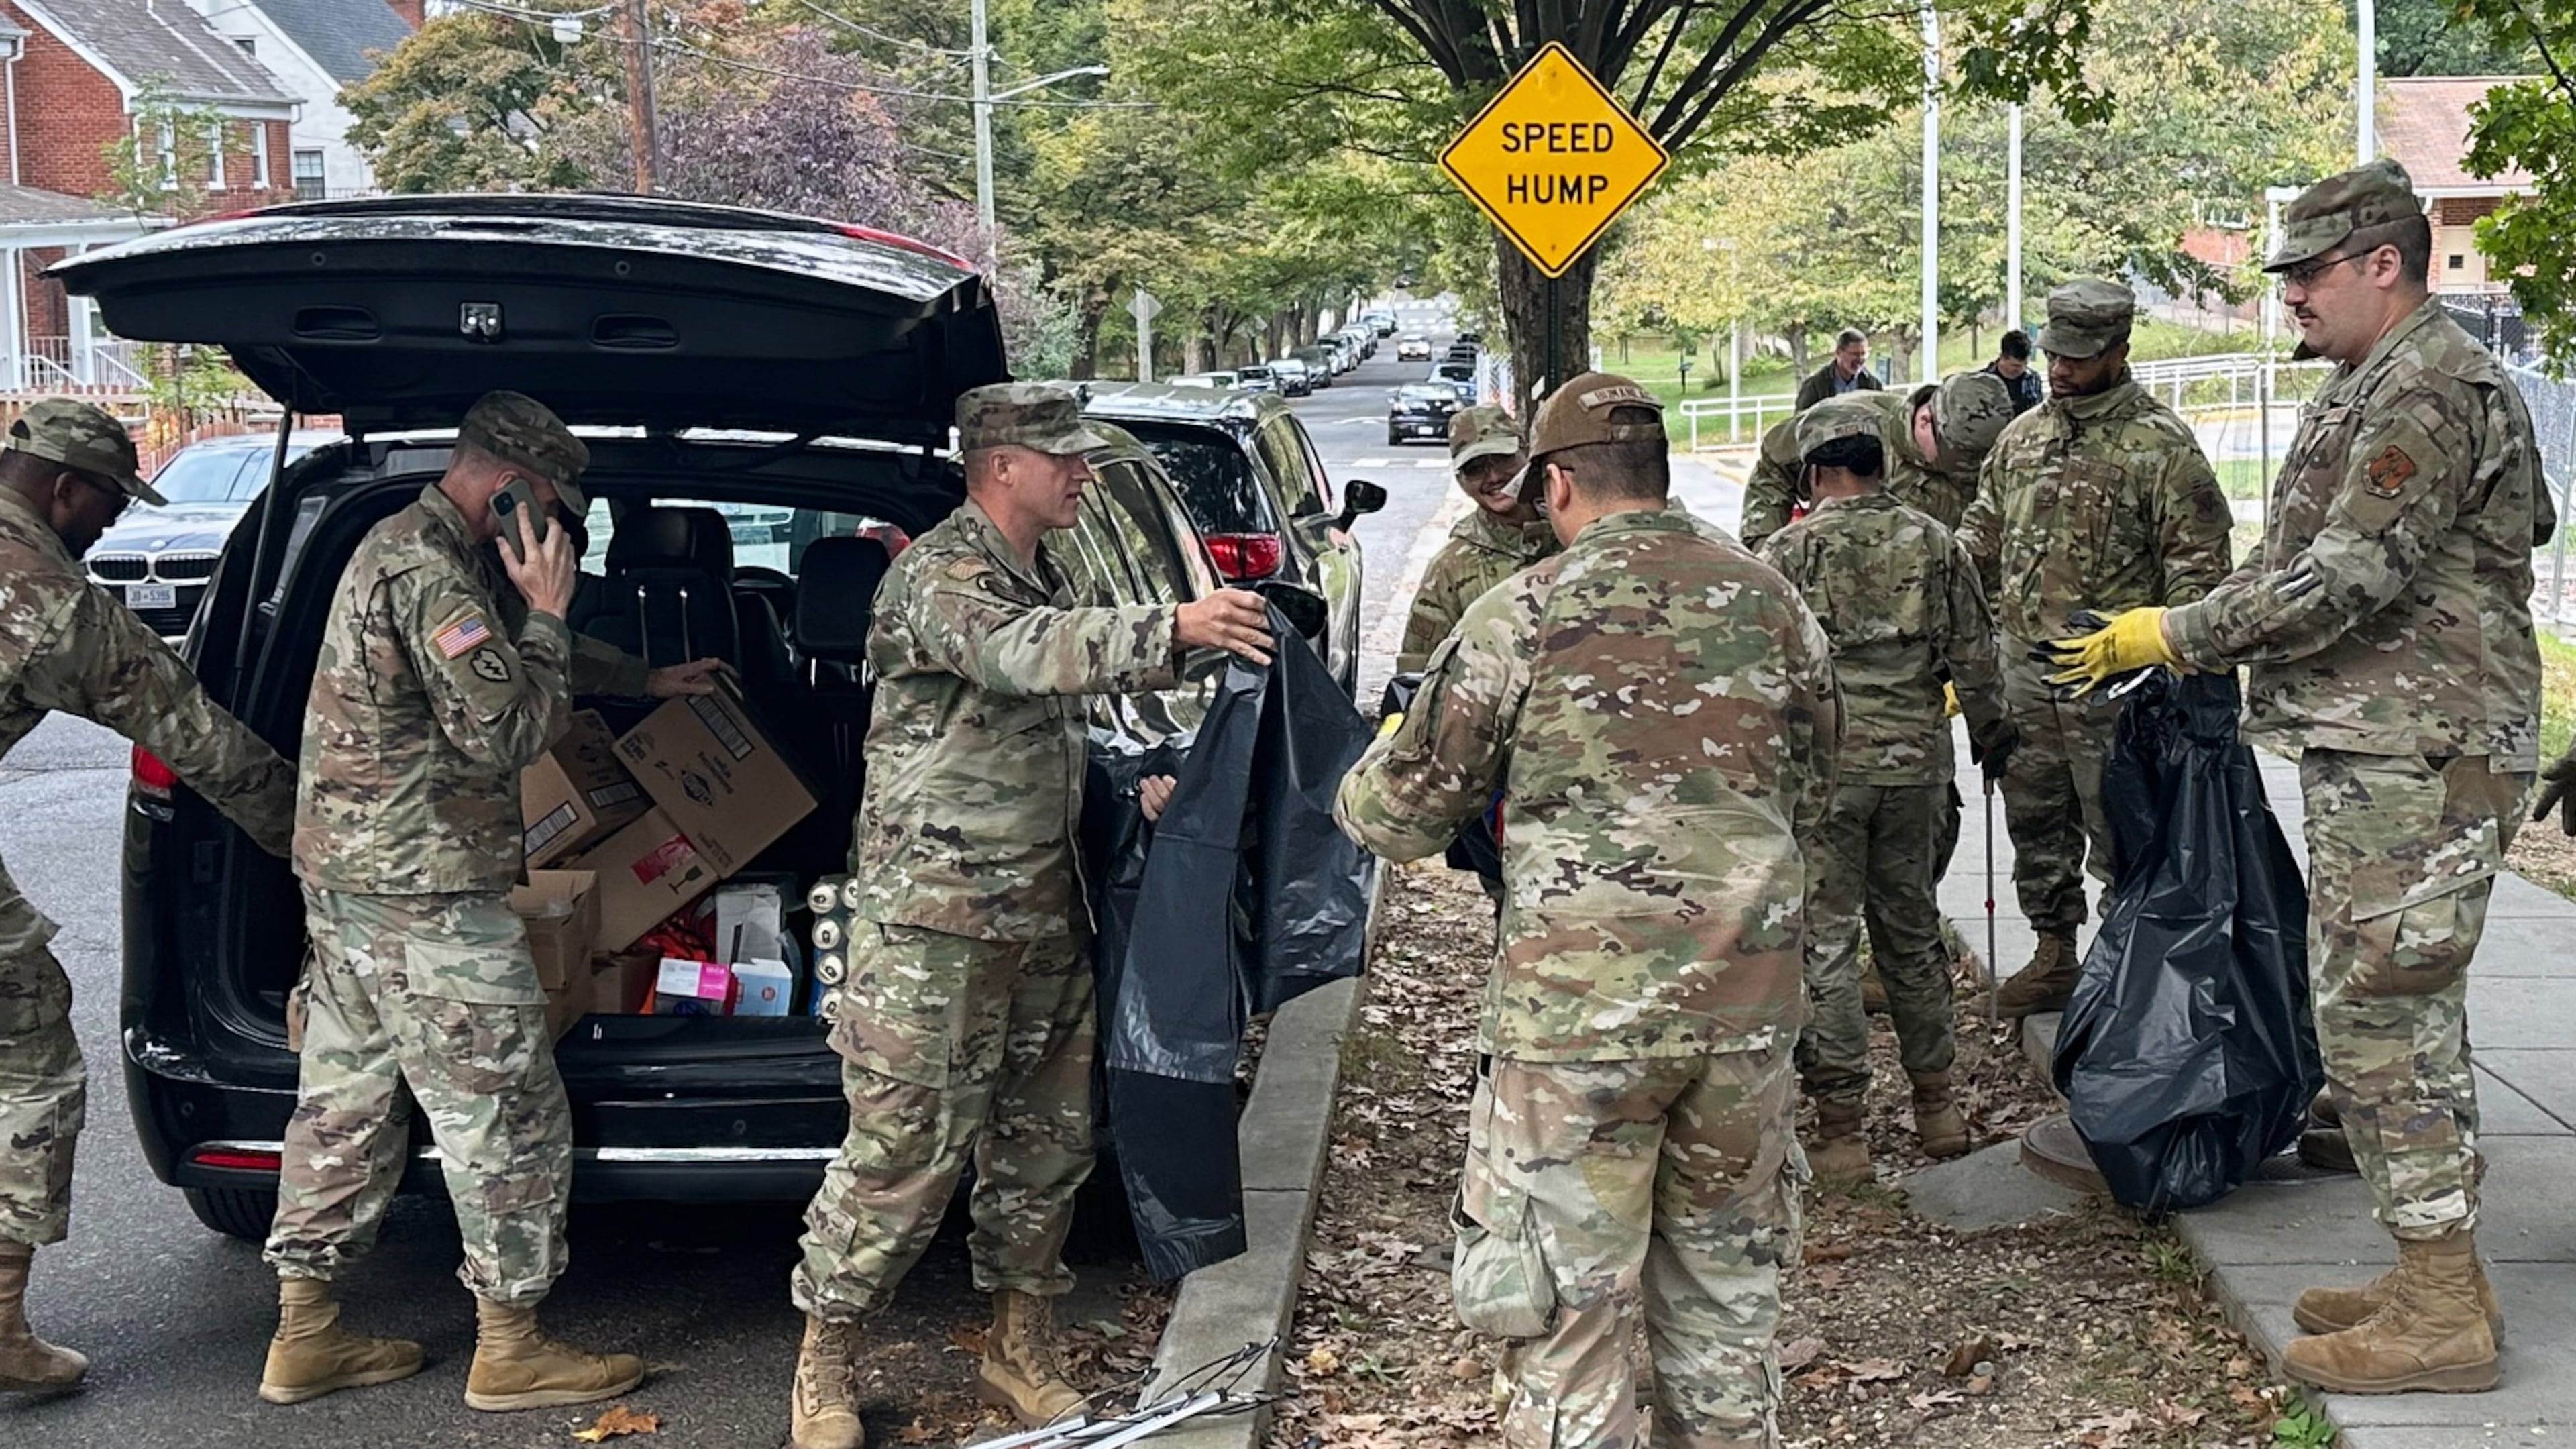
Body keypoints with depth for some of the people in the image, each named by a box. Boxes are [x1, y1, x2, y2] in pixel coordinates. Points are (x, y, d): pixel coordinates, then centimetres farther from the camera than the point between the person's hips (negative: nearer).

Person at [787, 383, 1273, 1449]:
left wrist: (1129, 789, 14)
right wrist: (1170, 632, -47)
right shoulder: (936, 576, -14)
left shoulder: (1043, 578, 15)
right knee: (904, 1150, -4)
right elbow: (1023, 654, -35)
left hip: (1044, 913, 9)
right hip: (938, 917, -9)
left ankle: (1019, 1351, 27)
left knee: (1045, 1142, 13)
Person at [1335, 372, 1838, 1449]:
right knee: (1724, 1296, 19)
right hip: (1748, 1003, 5)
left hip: (1582, 1012, -5)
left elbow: (1399, 820, 1)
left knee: (1572, 1317, 5)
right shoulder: (1777, 605, 6)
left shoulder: (1519, 619, -7)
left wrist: (1369, 775, 23)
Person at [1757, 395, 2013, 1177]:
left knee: (1824, 940, 2)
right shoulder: (1935, 543, 4)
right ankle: (1935, 1103, 26)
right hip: (1916, 761, 4)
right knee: (1911, 929, 17)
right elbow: (1974, 653, 7)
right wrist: (1992, 732, 22)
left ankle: (1839, 1127, 3)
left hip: (1823, 762, -4)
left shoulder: (1789, 552, -6)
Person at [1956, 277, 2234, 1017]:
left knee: (2118, 826, 0)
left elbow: (2199, 557, -9)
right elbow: (1981, 533, 21)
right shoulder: (2022, 434, 12)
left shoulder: (2160, 444, -7)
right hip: (2023, 666, 6)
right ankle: (2054, 953, 26)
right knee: (2034, 819, 14)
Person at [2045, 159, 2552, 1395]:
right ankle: (2439, 1276, 24)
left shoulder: (2427, 390, -15)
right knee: (2402, 1016, 15)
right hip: (2375, 749, 11)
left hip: (2411, 760, -11)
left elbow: (2347, 578, -22)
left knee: (2381, 1018, -8)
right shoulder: (2375, 385, 18)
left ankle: (2441, 1316, 0)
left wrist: (2174, 636, -17)